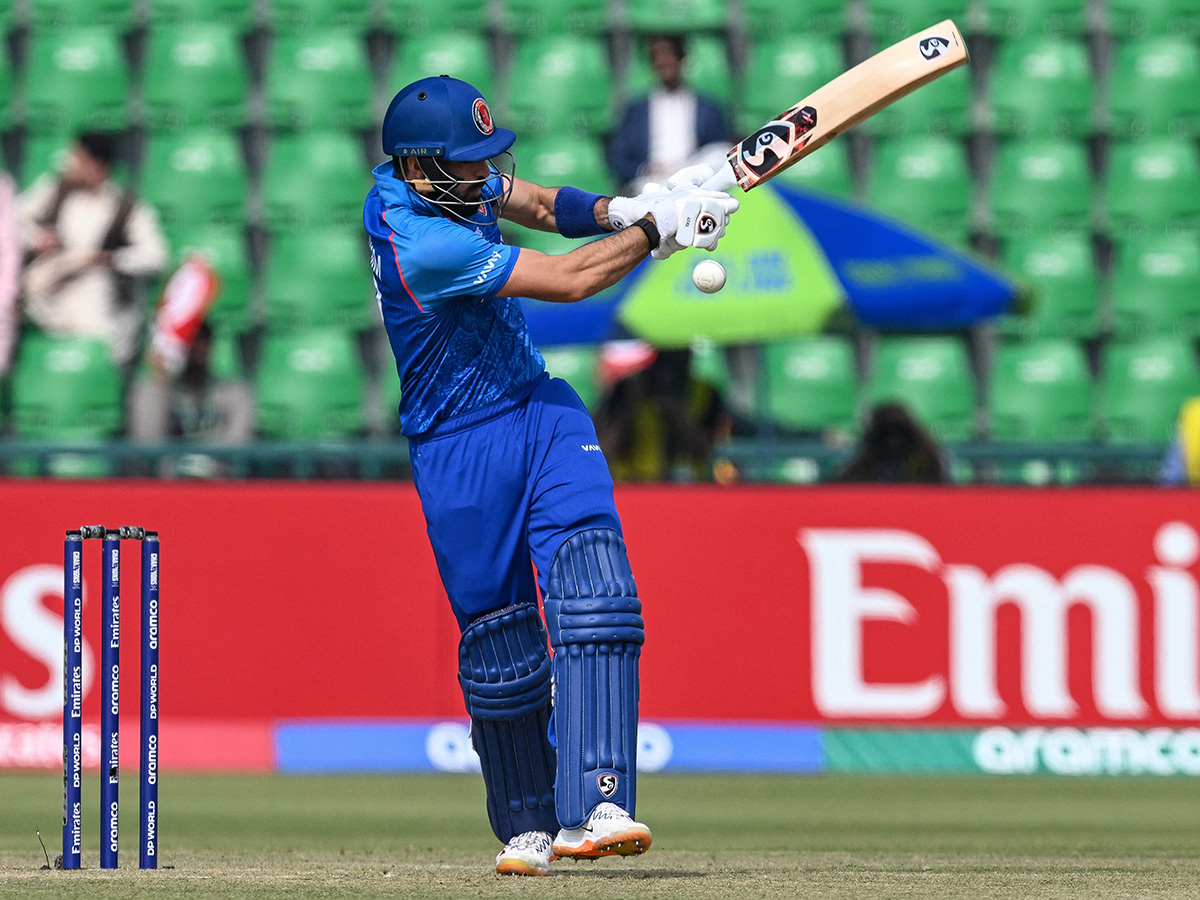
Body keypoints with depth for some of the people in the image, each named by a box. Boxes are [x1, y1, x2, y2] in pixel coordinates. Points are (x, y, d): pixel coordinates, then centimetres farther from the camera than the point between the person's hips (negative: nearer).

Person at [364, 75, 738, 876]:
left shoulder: (433, 181, -1)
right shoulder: (421, 245, -27)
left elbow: (530, 202, 18)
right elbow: (568, 282, -23)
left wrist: (613, 209, -1)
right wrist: (655, 228, -13)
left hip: (541, 411, 7)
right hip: (462, 451, -7)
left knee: (593, 591, -14)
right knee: (498, 639, 2)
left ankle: (592, 807, -25)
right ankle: (527, 826, 22)